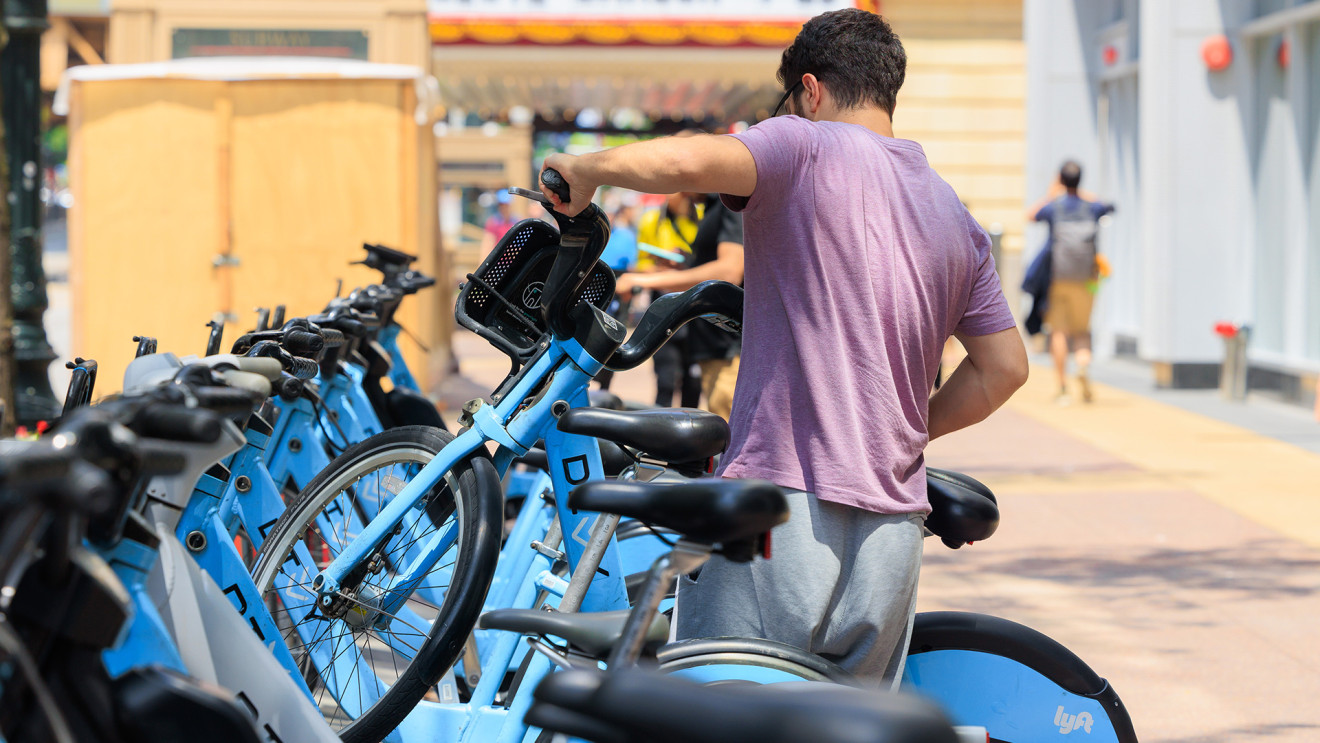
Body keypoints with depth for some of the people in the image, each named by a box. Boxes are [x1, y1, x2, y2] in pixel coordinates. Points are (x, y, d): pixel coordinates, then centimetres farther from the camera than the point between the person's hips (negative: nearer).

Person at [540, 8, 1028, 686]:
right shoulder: (956, 217, 16)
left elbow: (681, 161, -21)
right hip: (893, 538, 6)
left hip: (781, 507, -6)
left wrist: (583, 169, -4)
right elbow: (1004, 367, 17)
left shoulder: (804, 148, -3)